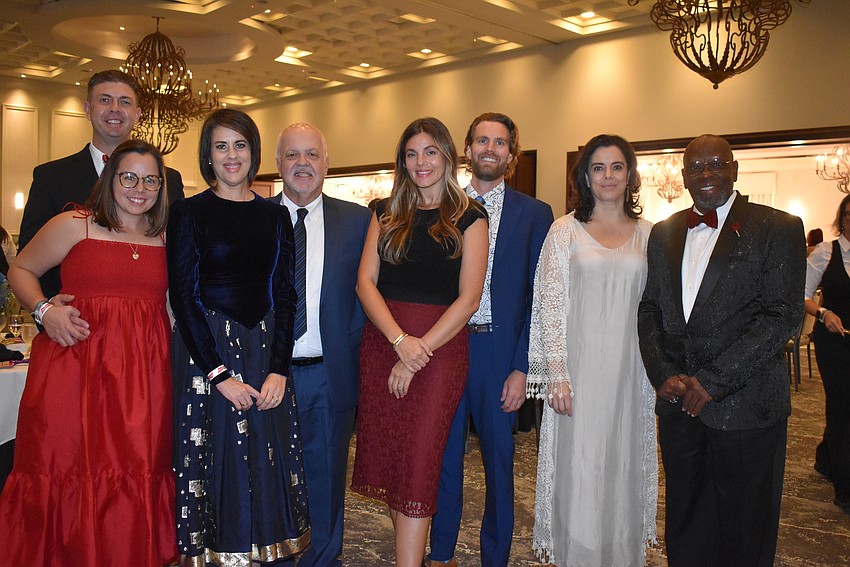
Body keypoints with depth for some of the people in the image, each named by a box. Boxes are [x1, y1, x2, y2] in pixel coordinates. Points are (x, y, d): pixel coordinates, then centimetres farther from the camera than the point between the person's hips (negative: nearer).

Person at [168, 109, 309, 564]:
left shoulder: (275, 217, 8)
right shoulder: (188, 213, -1)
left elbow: (284, 295, 5)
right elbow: (182, 296, -6)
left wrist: (279, 368, -6)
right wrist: (219, 373, -12)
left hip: (266, 353, 3)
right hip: (206, 351, -3)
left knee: (269, 462, 8)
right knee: (217, 461, 3)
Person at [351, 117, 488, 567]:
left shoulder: (469, 218, 1)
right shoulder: (386, 213, 11)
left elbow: (468, 298, -6)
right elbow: (365, 282, 2)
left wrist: (417, 354, -13)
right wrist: (400, 339, -13)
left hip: (441, 345, -3)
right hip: (382, 340, 3)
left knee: (419, 459, -4)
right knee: (387, 452, 8)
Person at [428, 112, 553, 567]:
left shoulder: (534, 213, 2)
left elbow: (538, 298, -1)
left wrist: (522, 367, -8)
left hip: (499, 350, -1)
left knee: (498, 460, 10)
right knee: (443, 455, 12)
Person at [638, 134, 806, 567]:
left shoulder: (778, 229, -3)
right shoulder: (664, 233, 11)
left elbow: (783, 316, -11)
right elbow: (649, 309, 9)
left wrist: (713, 380, -16)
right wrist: (663, 374, -6)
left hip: (746, 405, -4)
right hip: (678, 401, 4)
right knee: (685, 523, 15)